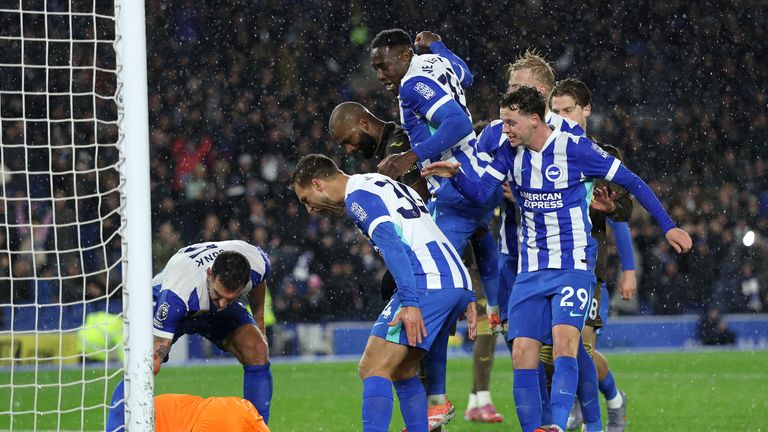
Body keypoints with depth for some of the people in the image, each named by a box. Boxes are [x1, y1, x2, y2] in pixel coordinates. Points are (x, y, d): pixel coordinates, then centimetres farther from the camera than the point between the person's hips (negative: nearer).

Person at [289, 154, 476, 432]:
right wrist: (467, 298, 25)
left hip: (426, 284, -9)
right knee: (401, 370, 17)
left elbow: (392, 244, -17)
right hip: (459, 283, 9)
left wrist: (410, 302, -24)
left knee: (373, 368, -9)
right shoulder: (387, 185, 29)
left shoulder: (358, 196, -2)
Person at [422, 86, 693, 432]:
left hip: (574, 265, -5)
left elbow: (631, 182, -4)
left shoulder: (575, 148, -11)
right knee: (522, 353, -6)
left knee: (564, 339, -26)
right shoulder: (511, 153, 4)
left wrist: (667, 226, -4)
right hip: (531, 270, 5)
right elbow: (480, 192, -3)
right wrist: (455, 176, -24)